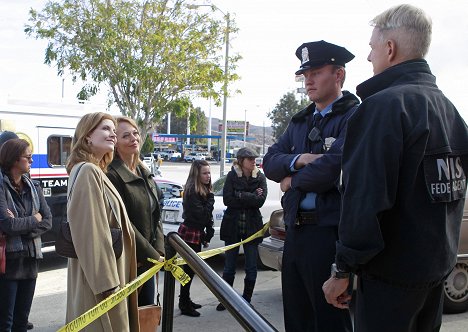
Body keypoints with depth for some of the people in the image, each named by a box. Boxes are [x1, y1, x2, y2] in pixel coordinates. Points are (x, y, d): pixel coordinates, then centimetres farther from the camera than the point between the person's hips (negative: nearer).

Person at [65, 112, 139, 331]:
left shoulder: (95, 171, 14)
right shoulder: (88, 171, -17)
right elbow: (91, 231, -23)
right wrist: (107, 281, -23)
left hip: (105, 269, 10)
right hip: (99, 275, -10)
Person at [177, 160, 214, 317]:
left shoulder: (205, 190, 9)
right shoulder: (192, 191, -17)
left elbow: (207, 215, 10)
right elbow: (201, 214, -21)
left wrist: (208, 234, 5)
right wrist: (210, 198, -14)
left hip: (197, 233, 9)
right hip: (190, 233, -9)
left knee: (191, 268, 16)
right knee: (189, 268, -3)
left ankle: (185, 300, 28)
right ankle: (184, 304, 7)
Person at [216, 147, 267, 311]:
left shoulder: (260, 177, 0)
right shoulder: (232, 176, -1)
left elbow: (260, 200, -14)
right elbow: (227, 200, -13)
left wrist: (239, 195, -16)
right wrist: (250, 198, -14)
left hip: (252, 226, 1)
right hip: (233, 226, 0)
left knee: (251, 268, 5)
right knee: (229, 267, 8)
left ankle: (246, 300, 20)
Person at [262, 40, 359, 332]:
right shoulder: (300, 122, 16)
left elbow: (334, 166, -23)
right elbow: (270, 162, 10)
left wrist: (293, 181, -6)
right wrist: (297, 160, -11)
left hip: (331, 231, -8)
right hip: (296, 230, 8)